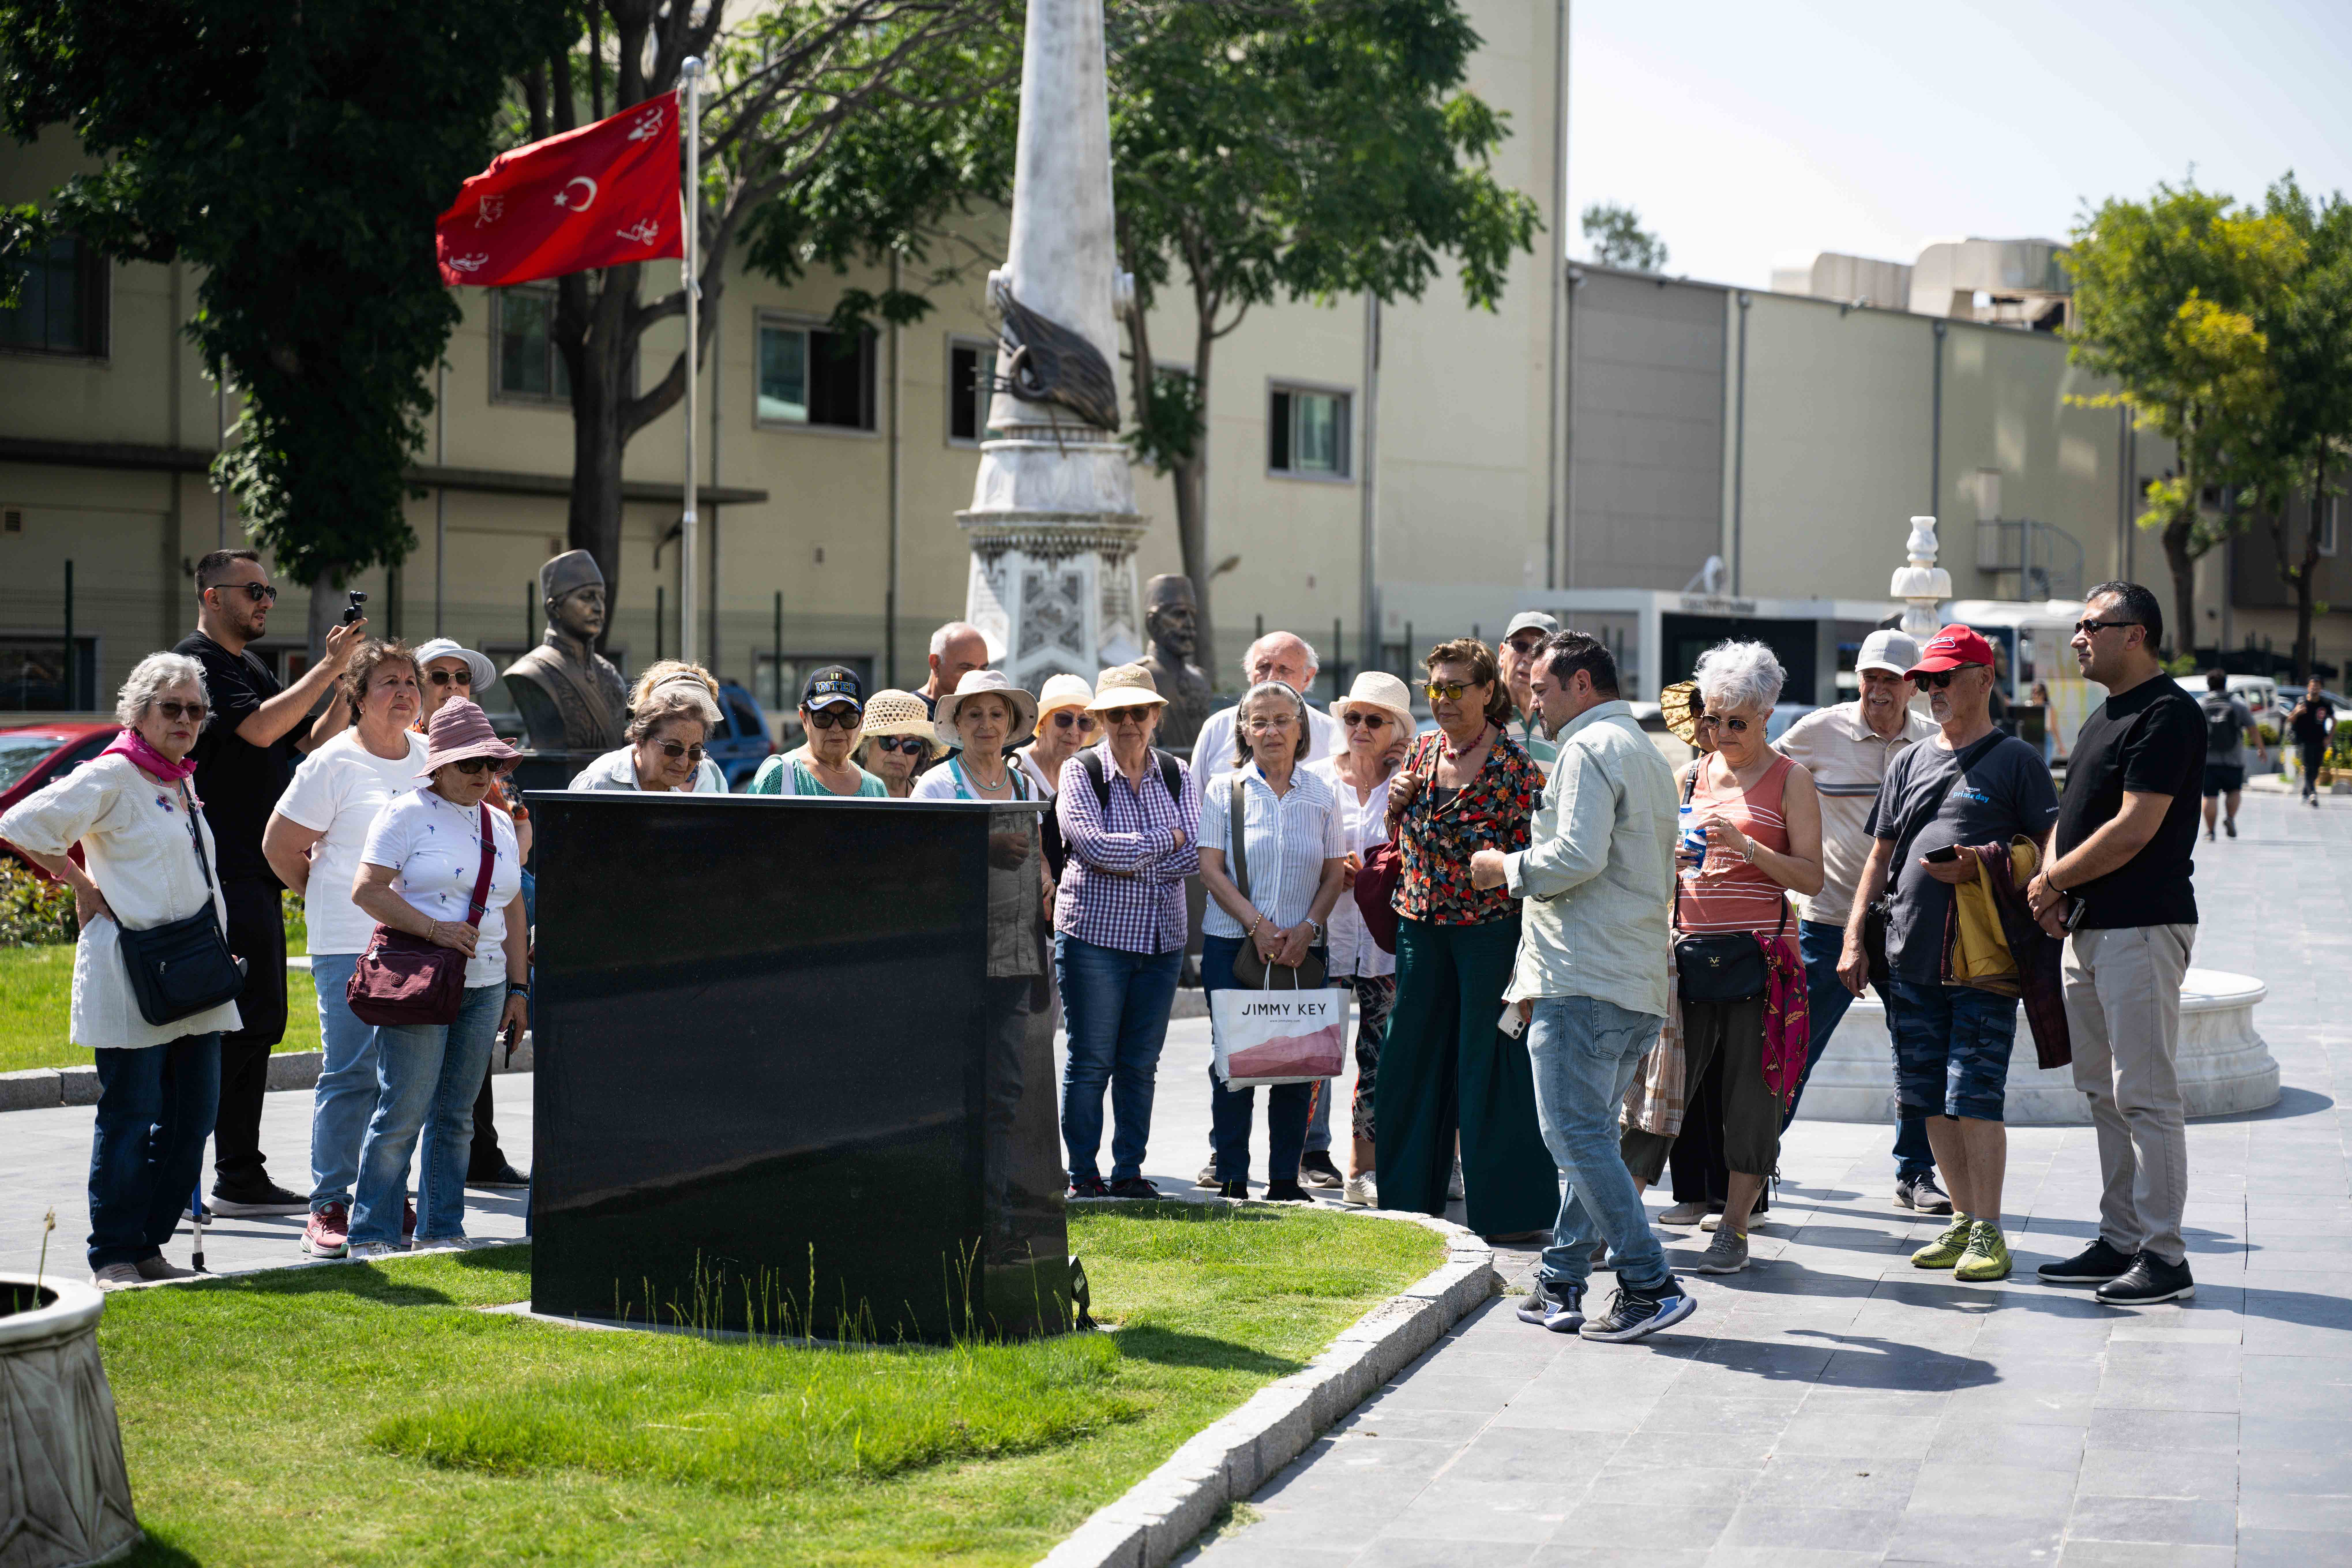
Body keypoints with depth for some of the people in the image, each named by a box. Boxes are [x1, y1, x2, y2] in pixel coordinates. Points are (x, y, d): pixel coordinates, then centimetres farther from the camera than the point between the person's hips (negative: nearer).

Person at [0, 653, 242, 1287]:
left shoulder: (181, 782, 17)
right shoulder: (112, 777, -8)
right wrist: (83, 887, -8)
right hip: (131, 977, -8)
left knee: (192, 1116, 7)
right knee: (130, 1118, -4)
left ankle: (149, 1247, 16)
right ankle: (113, 1258, 5)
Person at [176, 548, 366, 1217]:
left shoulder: (251, 667, 21)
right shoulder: (198, 661, -9)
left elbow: (313, 742, 19)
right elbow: (260, 729, -22)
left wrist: (346, 675, 5)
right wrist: (330, 667, -18)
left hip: (257, 872, 10)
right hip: (223, 872, -10)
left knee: (256, 1021, 9)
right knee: (246, 1018, -12)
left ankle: (241, 1178, 13)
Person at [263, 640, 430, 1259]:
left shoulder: (430, 756, 12)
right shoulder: (333, 763, -5)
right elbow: (280, 846, 0)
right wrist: (323, 902, 8)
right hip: (351, 944, -5)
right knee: (349, 1073, -7)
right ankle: (327, 1208, 0)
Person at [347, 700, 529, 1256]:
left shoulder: (500, 824, 16)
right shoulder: (407, 815, -4)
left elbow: (512, 908, 20)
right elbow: (367, 890, -11)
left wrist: (518, 986, 14)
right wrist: (433, 928, -18)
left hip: (484, 986, 6)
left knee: (456, 1117, 10)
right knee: (402, 1114, -7)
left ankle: (441, 1231, 17)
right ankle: (372, 1237, -1)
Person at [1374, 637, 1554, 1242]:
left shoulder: (1513, 764, -10)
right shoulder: (1423, 751, 9)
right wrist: (1397, 805, -1)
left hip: (1489, 928, -6)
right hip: (1421, 924, 6)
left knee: (1489, 1058, -2)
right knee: (1411, 1056, 10)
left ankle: (1513, 1208, 8)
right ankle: (1409, 1197, 22)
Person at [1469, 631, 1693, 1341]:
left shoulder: (1590, 748, -9)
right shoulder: (1648, 754, 22)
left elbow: (1578, 856, -22)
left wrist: (1509, 868, -3)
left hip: (1585, 984, -10)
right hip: (1641, 986, 10)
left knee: (1576, 1136, -8)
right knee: (1591, 1135, 12)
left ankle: (1651, 1284, -10)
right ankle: (1560, 1285, 16)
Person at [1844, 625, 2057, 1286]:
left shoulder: (2015, 760, 2)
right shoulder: (1910, 763, 18)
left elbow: (2049, 849, -3)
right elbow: (1881, 856, 20)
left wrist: (1980, 867, -18)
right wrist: (1854, 940, 12)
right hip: (1910, 958, 6)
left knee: (1974, 1097, -9)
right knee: (1930, 1099, 7)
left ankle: (1989, 1232, -3)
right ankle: (1964, 1219, 17)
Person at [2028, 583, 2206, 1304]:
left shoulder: (2168, 714, -13)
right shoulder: (2106, 717, 18)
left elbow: (2135, 828, -19)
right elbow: (2075, 817, 22)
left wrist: (2053, 879, -8)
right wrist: (2056, 888, 3)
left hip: (2143, 927, -10)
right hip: (2089, 929, 10)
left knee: (2145, 1095, -9)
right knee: (2104, 1094, 13)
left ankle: (2165, 1257, -5)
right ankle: (2120, 1240, 20)